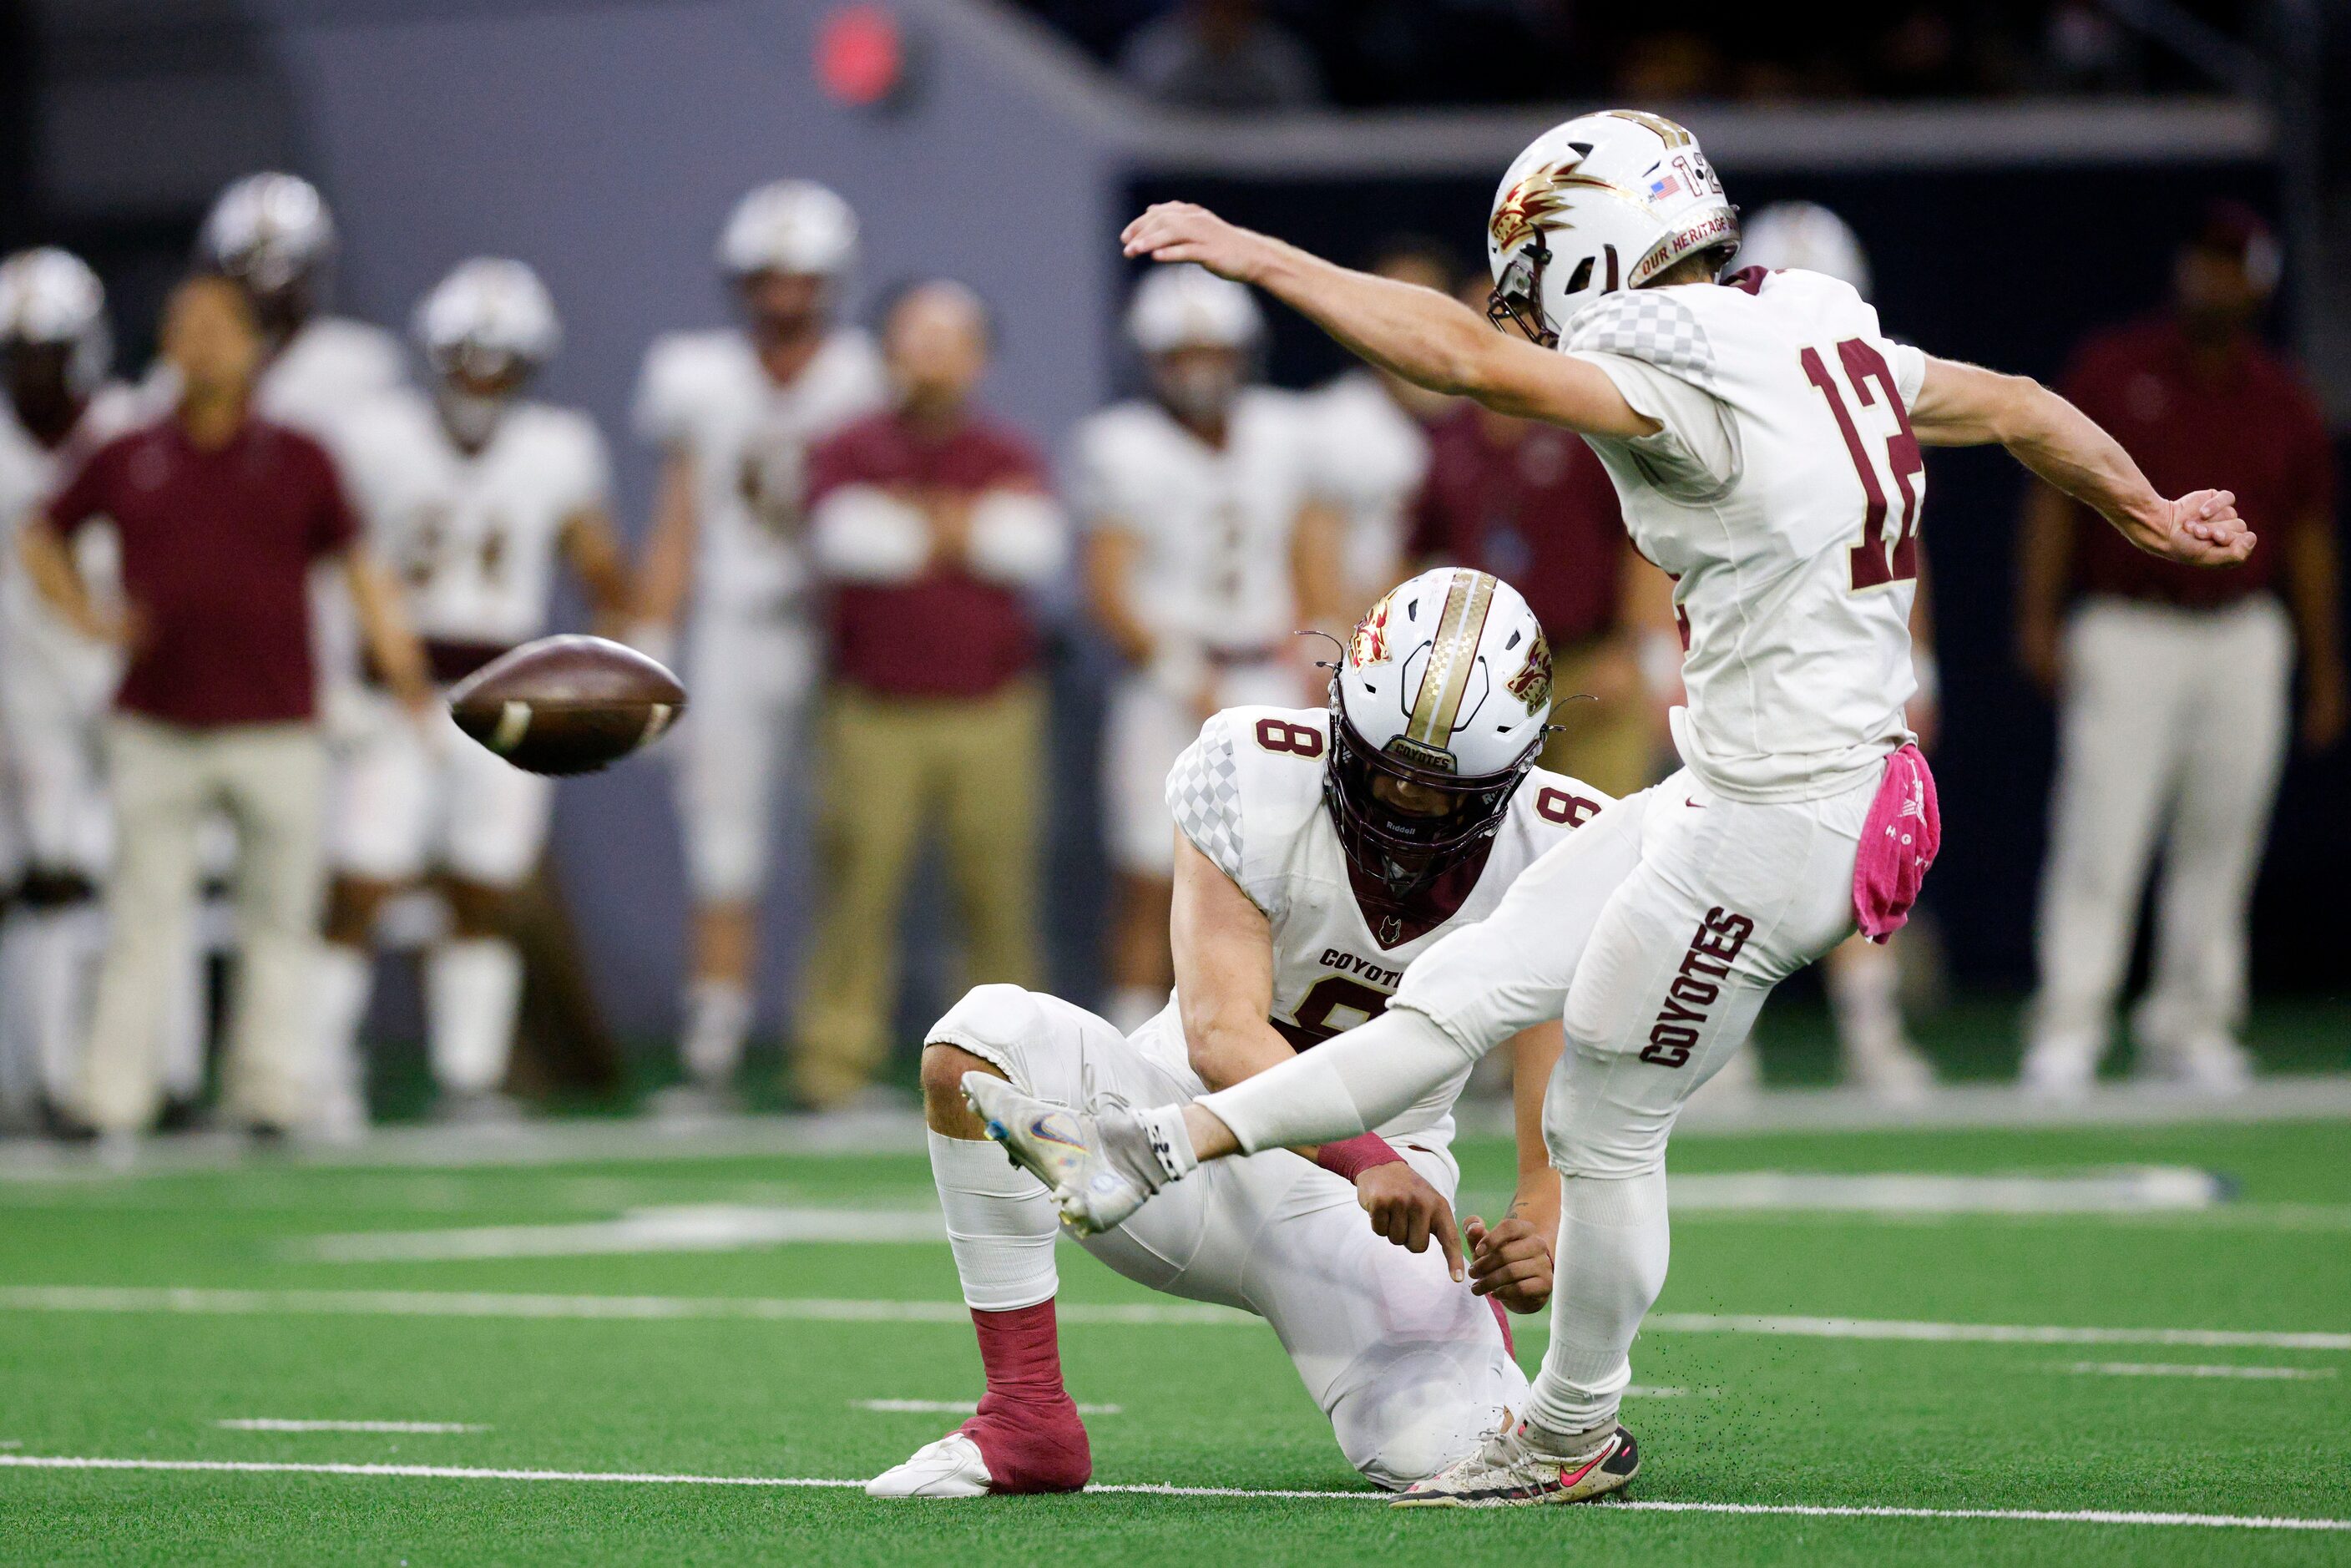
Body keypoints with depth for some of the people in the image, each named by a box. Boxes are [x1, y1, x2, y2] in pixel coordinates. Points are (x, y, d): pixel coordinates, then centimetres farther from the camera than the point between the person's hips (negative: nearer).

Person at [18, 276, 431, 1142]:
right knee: (141, 922, -1)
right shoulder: (125, 462, 6)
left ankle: (270, 1098, 9)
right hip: (158, 734, 0)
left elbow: (358, 567, 8)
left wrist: (400, 664, -4)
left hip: (278, 734, 0)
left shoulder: (297, 461, 5)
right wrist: (90, 618, 4)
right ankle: (111, 1099, 0)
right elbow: (41, 540, 19)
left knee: (278, 921, 3)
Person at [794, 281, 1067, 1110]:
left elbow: (1037, 544, -9)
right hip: (876, 711, -1)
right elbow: (844, 536, -13)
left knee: (996, 886, -1)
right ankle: (837, 1054, -1)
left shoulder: (1011, 458, 9)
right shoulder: (850, 453, 6)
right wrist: (970, 528, -5)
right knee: (859, 885, -6)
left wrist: (914, 517, -6)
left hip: (989, 710, 1)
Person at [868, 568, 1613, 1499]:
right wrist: (1364, 1160, -45)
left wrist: (1538, 1234, -35)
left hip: (1362, 1208, 1)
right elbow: (1221, 1034, -29)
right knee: (984, 1039, -31)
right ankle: (1026, 1422, -22)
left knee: (1445, 1457, -22)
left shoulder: (1558, 854, -13)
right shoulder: (1257, 772, -20)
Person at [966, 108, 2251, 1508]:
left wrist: (1253, 256, -21)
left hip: (1774, 826, -9)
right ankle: (1160, 1153, 10)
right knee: (1469, 988, 8)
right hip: (1740, 796, 9)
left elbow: (1469, 357, -25)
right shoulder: (1822, 343, 9)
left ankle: (1574, 1434, 23)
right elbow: (2014, 408, 21)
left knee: (1606, 1124, 7)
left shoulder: (1687, 385, -19)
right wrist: (2150, 516, 38)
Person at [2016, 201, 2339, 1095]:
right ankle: (2066, 1031, -12)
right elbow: (2056, 496, 1)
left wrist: (2324, 671, 11)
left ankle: (2190, 1030, 12)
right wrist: (2038, 617, -8)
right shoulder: (2112, 371, 2)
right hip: (2124, 635, -3)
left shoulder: (2285, 405, 9)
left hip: (2245, 642, 3)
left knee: (2219, 845, 4)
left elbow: (2309, 537, 13)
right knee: (2101, 833, -11)